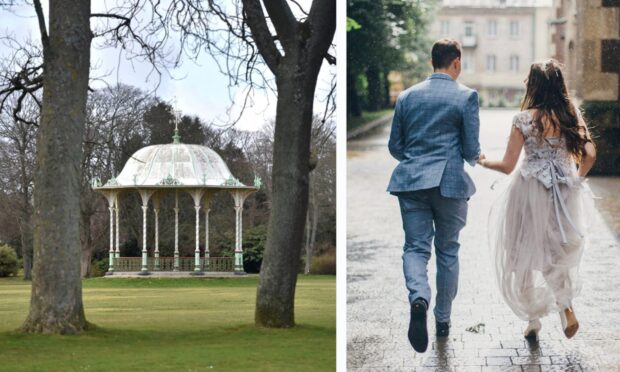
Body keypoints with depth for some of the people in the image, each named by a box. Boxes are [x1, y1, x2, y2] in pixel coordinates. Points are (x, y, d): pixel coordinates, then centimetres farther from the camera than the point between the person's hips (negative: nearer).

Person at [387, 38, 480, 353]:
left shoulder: (407, 96, 7)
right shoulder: (466, 96, -4)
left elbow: (394, 146, 11)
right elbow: (471, 150, -5)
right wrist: (474, 158, 19)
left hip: (411, 182, 2)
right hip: (449, 183, -2)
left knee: (415, 247, 4)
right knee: (447, 250, 13)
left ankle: (418, 298, -26)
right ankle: (442, 320, 20)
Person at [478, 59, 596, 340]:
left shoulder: (524, 119, -10)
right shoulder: (572, 114, -1)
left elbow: (508, 166, -7)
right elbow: (589, 154, -5)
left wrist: (483, 161, 13)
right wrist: (577, 179, 13)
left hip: (530, 191, -3)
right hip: (564, 195, 3)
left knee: (524, 255, 12)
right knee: (560, 252, 20)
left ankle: (533, 319, 16)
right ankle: (565, 305, -2)